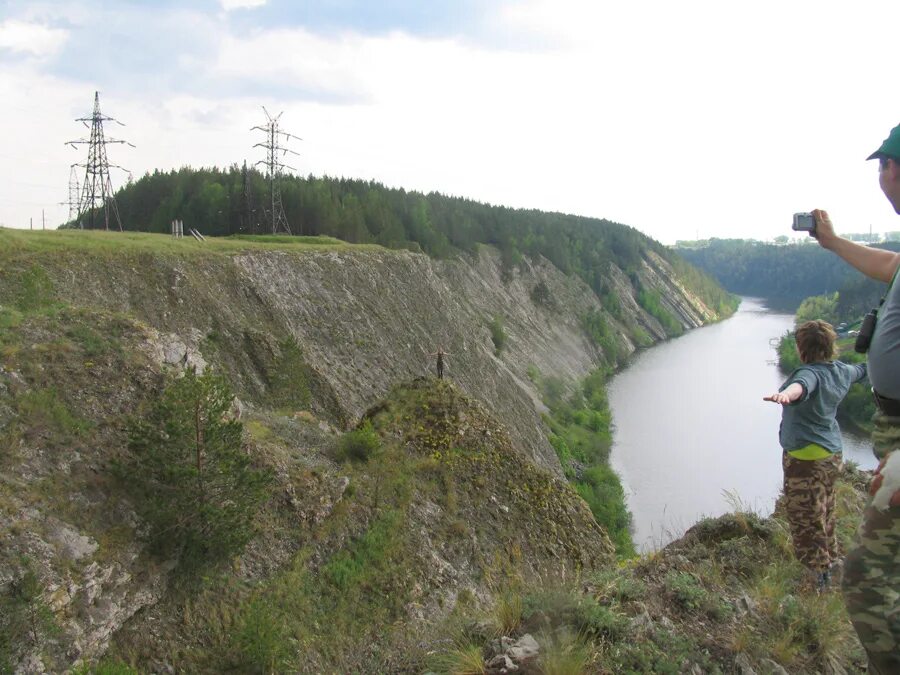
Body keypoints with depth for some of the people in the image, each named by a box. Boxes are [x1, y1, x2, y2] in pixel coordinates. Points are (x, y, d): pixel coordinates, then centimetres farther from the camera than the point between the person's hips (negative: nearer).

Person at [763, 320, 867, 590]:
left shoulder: (811, 373, -22)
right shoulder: (841, 371, 6)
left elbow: (801, 386, -47)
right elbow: (860, 370, 30)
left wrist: (785, 394, -70)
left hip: (806, 456, -9)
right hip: (832, 453, 9)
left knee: (806, 516, -1)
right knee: (824, 512, 24)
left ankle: (819, 570, 3)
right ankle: (830, 558, 38)